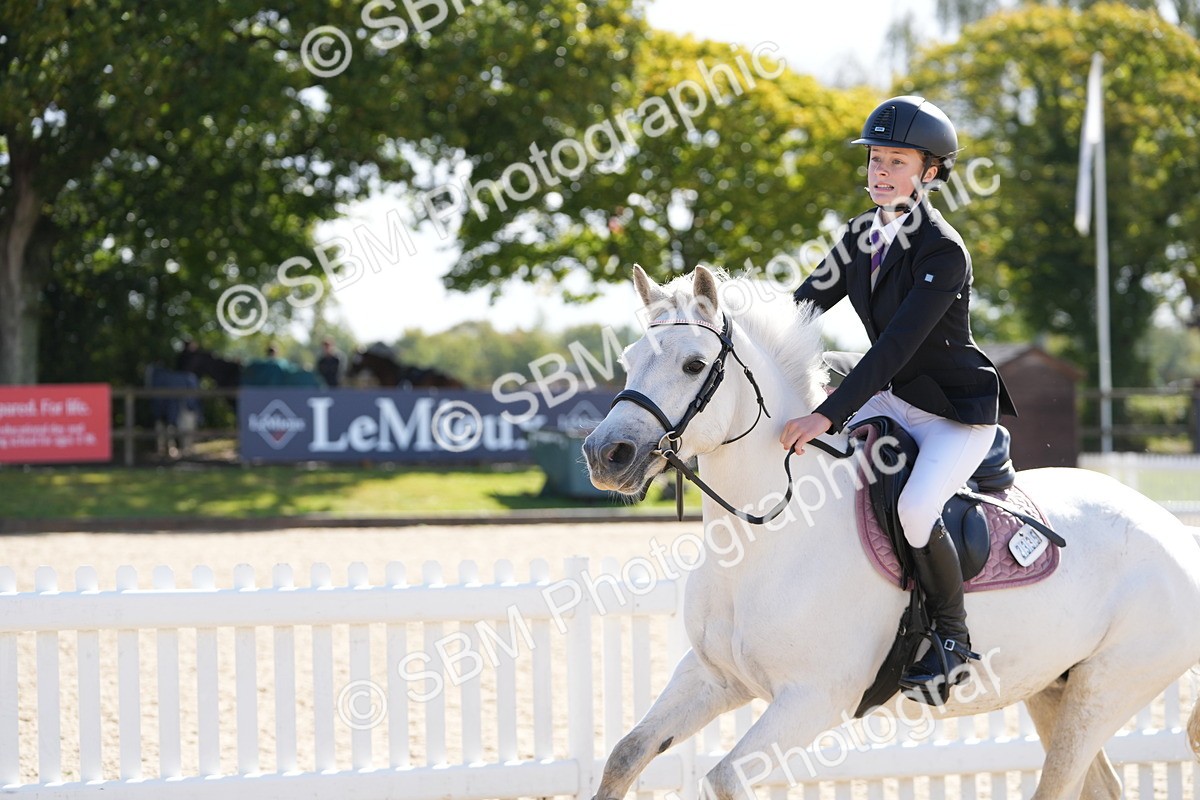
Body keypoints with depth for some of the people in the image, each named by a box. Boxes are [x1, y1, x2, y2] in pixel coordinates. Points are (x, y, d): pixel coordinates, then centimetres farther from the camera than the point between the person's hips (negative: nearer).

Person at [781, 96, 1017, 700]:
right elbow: (811, 299, 7)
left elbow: (897, 344, -31)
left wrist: (828, 415, -37)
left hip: (959, 410, -8)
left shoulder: (943, 252, -23)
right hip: (892, 398, 9)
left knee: (913, 508, -30)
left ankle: (953, 640, -10)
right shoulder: (867, 231, 2)